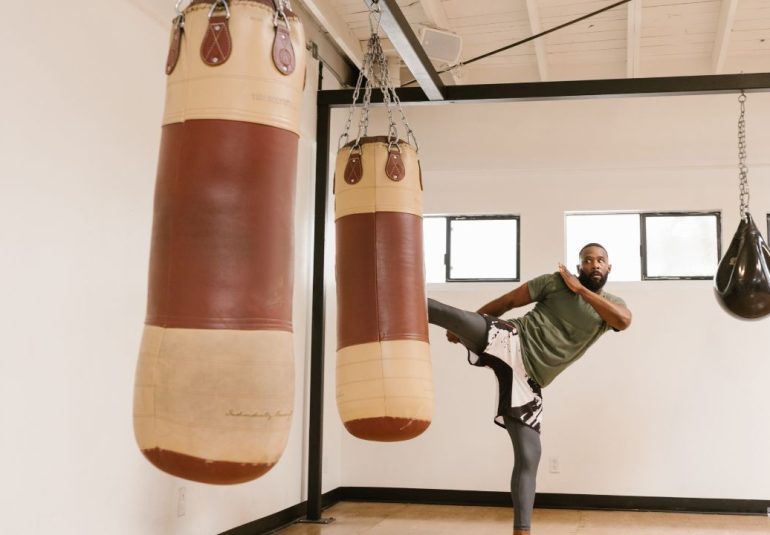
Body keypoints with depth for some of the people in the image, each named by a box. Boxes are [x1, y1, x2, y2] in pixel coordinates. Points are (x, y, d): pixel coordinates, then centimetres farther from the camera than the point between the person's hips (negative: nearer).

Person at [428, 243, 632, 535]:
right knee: (458, 318, -32)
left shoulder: (612, 303, 14)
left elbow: (624, 320, -11)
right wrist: (463, 326, 9)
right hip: (509, 341, -2)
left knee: (529, 456, -3)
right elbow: (507, 300, 8)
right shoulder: (556, 282, 4)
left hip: (528, 378, 3)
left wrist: (580, 288, -10)